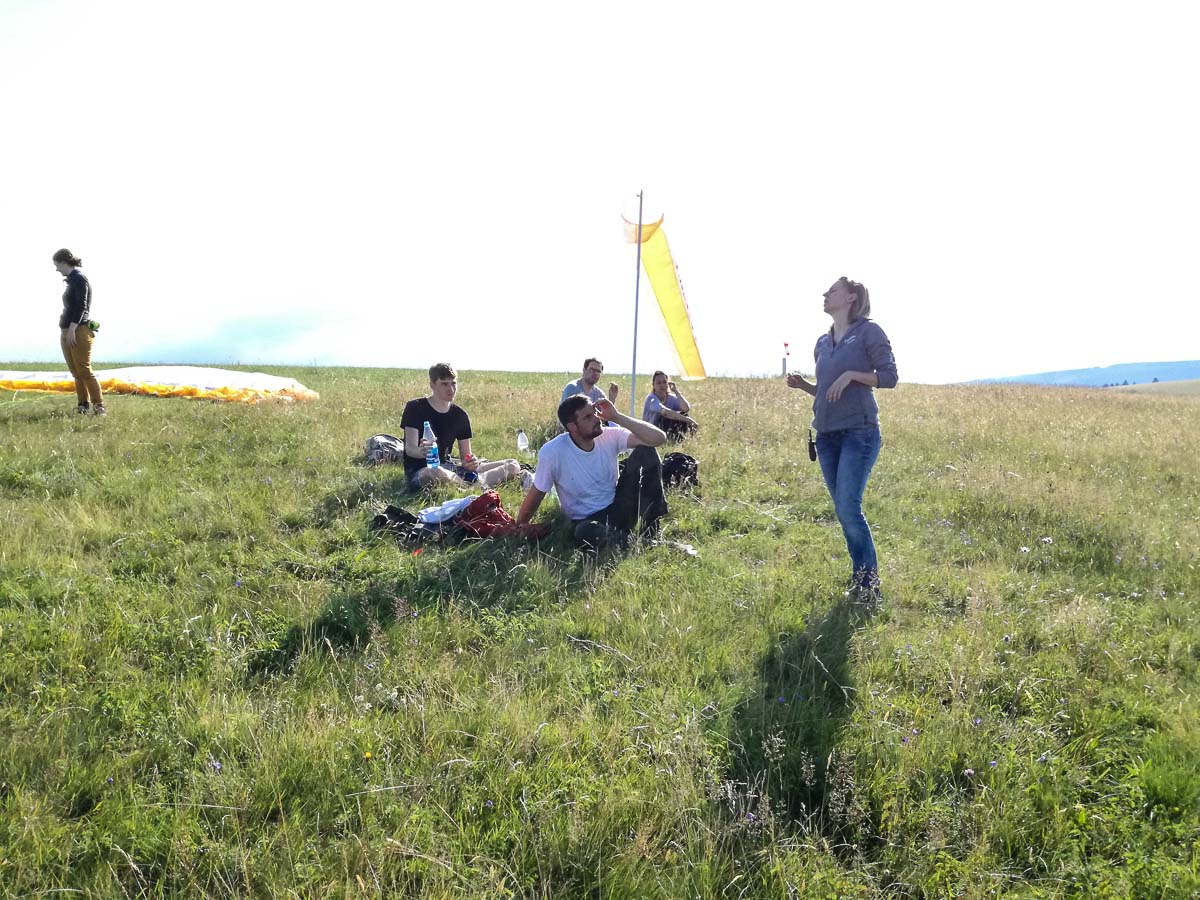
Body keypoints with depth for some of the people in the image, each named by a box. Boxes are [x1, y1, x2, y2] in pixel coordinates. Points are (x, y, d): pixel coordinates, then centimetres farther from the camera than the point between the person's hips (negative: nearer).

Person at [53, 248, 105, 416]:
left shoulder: (79, 278, -8)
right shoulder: (72, 279, 18)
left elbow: (81, 306, -16)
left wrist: (72, 329, -21)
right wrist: (65, 327, 15)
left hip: (79, 331, -9)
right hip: (67, 331, 9)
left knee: (84, 371, -10)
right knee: (76, 373, 8)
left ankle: (99, 406, -8)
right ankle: (84, 405, 12)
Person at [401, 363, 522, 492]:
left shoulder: (460, 415, 10)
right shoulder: (415, 408, -3)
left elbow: (466, 456, 9)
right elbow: (409, 448, -13)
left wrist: (469, 463, -17)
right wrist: (421, 451, -39)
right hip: (419, 472, -6)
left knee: (513, 465, -9)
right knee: (439, 474, -46)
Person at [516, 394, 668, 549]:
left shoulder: (610, 436, -10)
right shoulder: (552, 452, -19)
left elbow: (659, 438, -20)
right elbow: (536, 494, -5)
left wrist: (616, 417, -23)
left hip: (619, 507, 4)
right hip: (588, 520, -4)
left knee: (646, 451, -15)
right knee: (585, 533, -43)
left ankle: (651, 527, -15)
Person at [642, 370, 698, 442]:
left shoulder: (672, 398, 0)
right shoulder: (651, 399, -18)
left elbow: (686, 409, -20)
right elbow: (665, 412, -37)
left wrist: (676, 391, -17)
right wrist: (687, 419, -41)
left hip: (667, 432, 5)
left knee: (683, 415, -16)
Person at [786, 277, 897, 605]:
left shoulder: (869, 331, -1)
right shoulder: (822, 343, 17)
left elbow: (889, 377, -6)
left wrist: (851, 374, -17)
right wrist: (803, 385, 5)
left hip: (859, 431, -7)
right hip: (827, 433, 7)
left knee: (848, 508, -14)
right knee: (844, 511, 8)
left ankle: (869, 588, -4)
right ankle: (860, 579, 17)